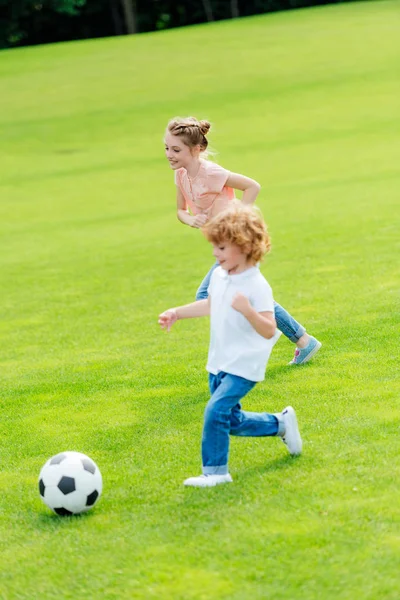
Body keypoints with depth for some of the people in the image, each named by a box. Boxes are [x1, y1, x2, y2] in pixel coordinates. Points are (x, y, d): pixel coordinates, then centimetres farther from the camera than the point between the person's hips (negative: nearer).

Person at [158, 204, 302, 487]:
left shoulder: (257, 286, -21)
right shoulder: (219, 276, 2)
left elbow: (269, 331, -26)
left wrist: (248, 310, -41)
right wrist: (177, 312, 21)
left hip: (244, 366, -8)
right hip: (219, 363, 8)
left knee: (216, 411, -21)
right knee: (232, 421, 16)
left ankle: (215, 471, -8)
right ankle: (281, 423, 36)